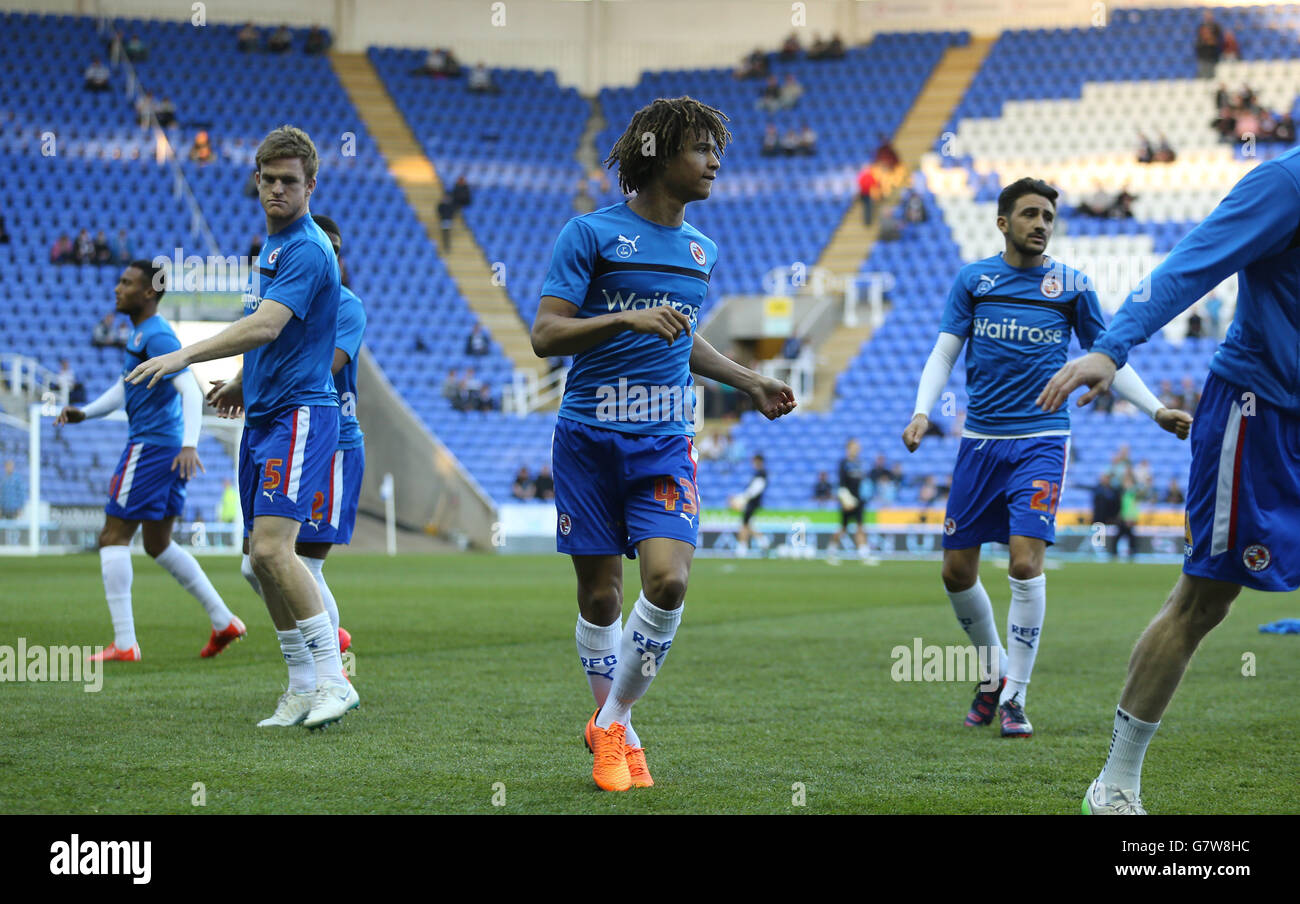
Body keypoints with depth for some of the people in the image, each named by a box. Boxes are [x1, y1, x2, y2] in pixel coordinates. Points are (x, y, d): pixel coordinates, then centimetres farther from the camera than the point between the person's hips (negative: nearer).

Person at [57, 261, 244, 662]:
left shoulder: (157, 336, -15)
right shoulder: (140, 333, 17)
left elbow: (191, 391, -25)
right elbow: (124, 387, 27)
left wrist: (190, 445, -36)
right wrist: (85, 412, 12)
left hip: (150, 446, -10)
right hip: (169, 446, 10)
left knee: (113, 537, -6)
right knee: (158, 544, 17)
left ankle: (124, 643, -8)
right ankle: (224, 621, 17)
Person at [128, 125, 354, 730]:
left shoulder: (307, 250, -13)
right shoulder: (271, 244, 17)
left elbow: (266, 326, -26)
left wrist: (186, 355, -31)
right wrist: (243, 383, 30)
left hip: (299, 413, -10)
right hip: (263, 414, 10)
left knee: (272, 548, -20)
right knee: (261, 556, 8)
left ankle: (333, 680, -16)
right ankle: (302, 688, 14)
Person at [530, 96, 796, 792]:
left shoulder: (700, 250, 14)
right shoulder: (590, 234, -4)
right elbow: (545, 335, -11)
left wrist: (749, 382, 25)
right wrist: (628, 320, -22)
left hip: (665, 442, 4)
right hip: (590, 439, -3)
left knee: (667, 580, -15)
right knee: (600, 597, 3)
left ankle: (609, 721, 3)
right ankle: (617, 735, 21)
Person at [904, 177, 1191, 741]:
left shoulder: (1072, 286, 4)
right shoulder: (972, 280, 6)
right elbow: (943, 354, 5)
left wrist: (1156, 410, -3)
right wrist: (922, 411, -11)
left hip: (1041, 440, -2)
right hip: (980, 440, 2)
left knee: (1025, 560, -17)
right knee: (957, 572, 2)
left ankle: (1013, 697, -7)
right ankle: (995, 669, 28)